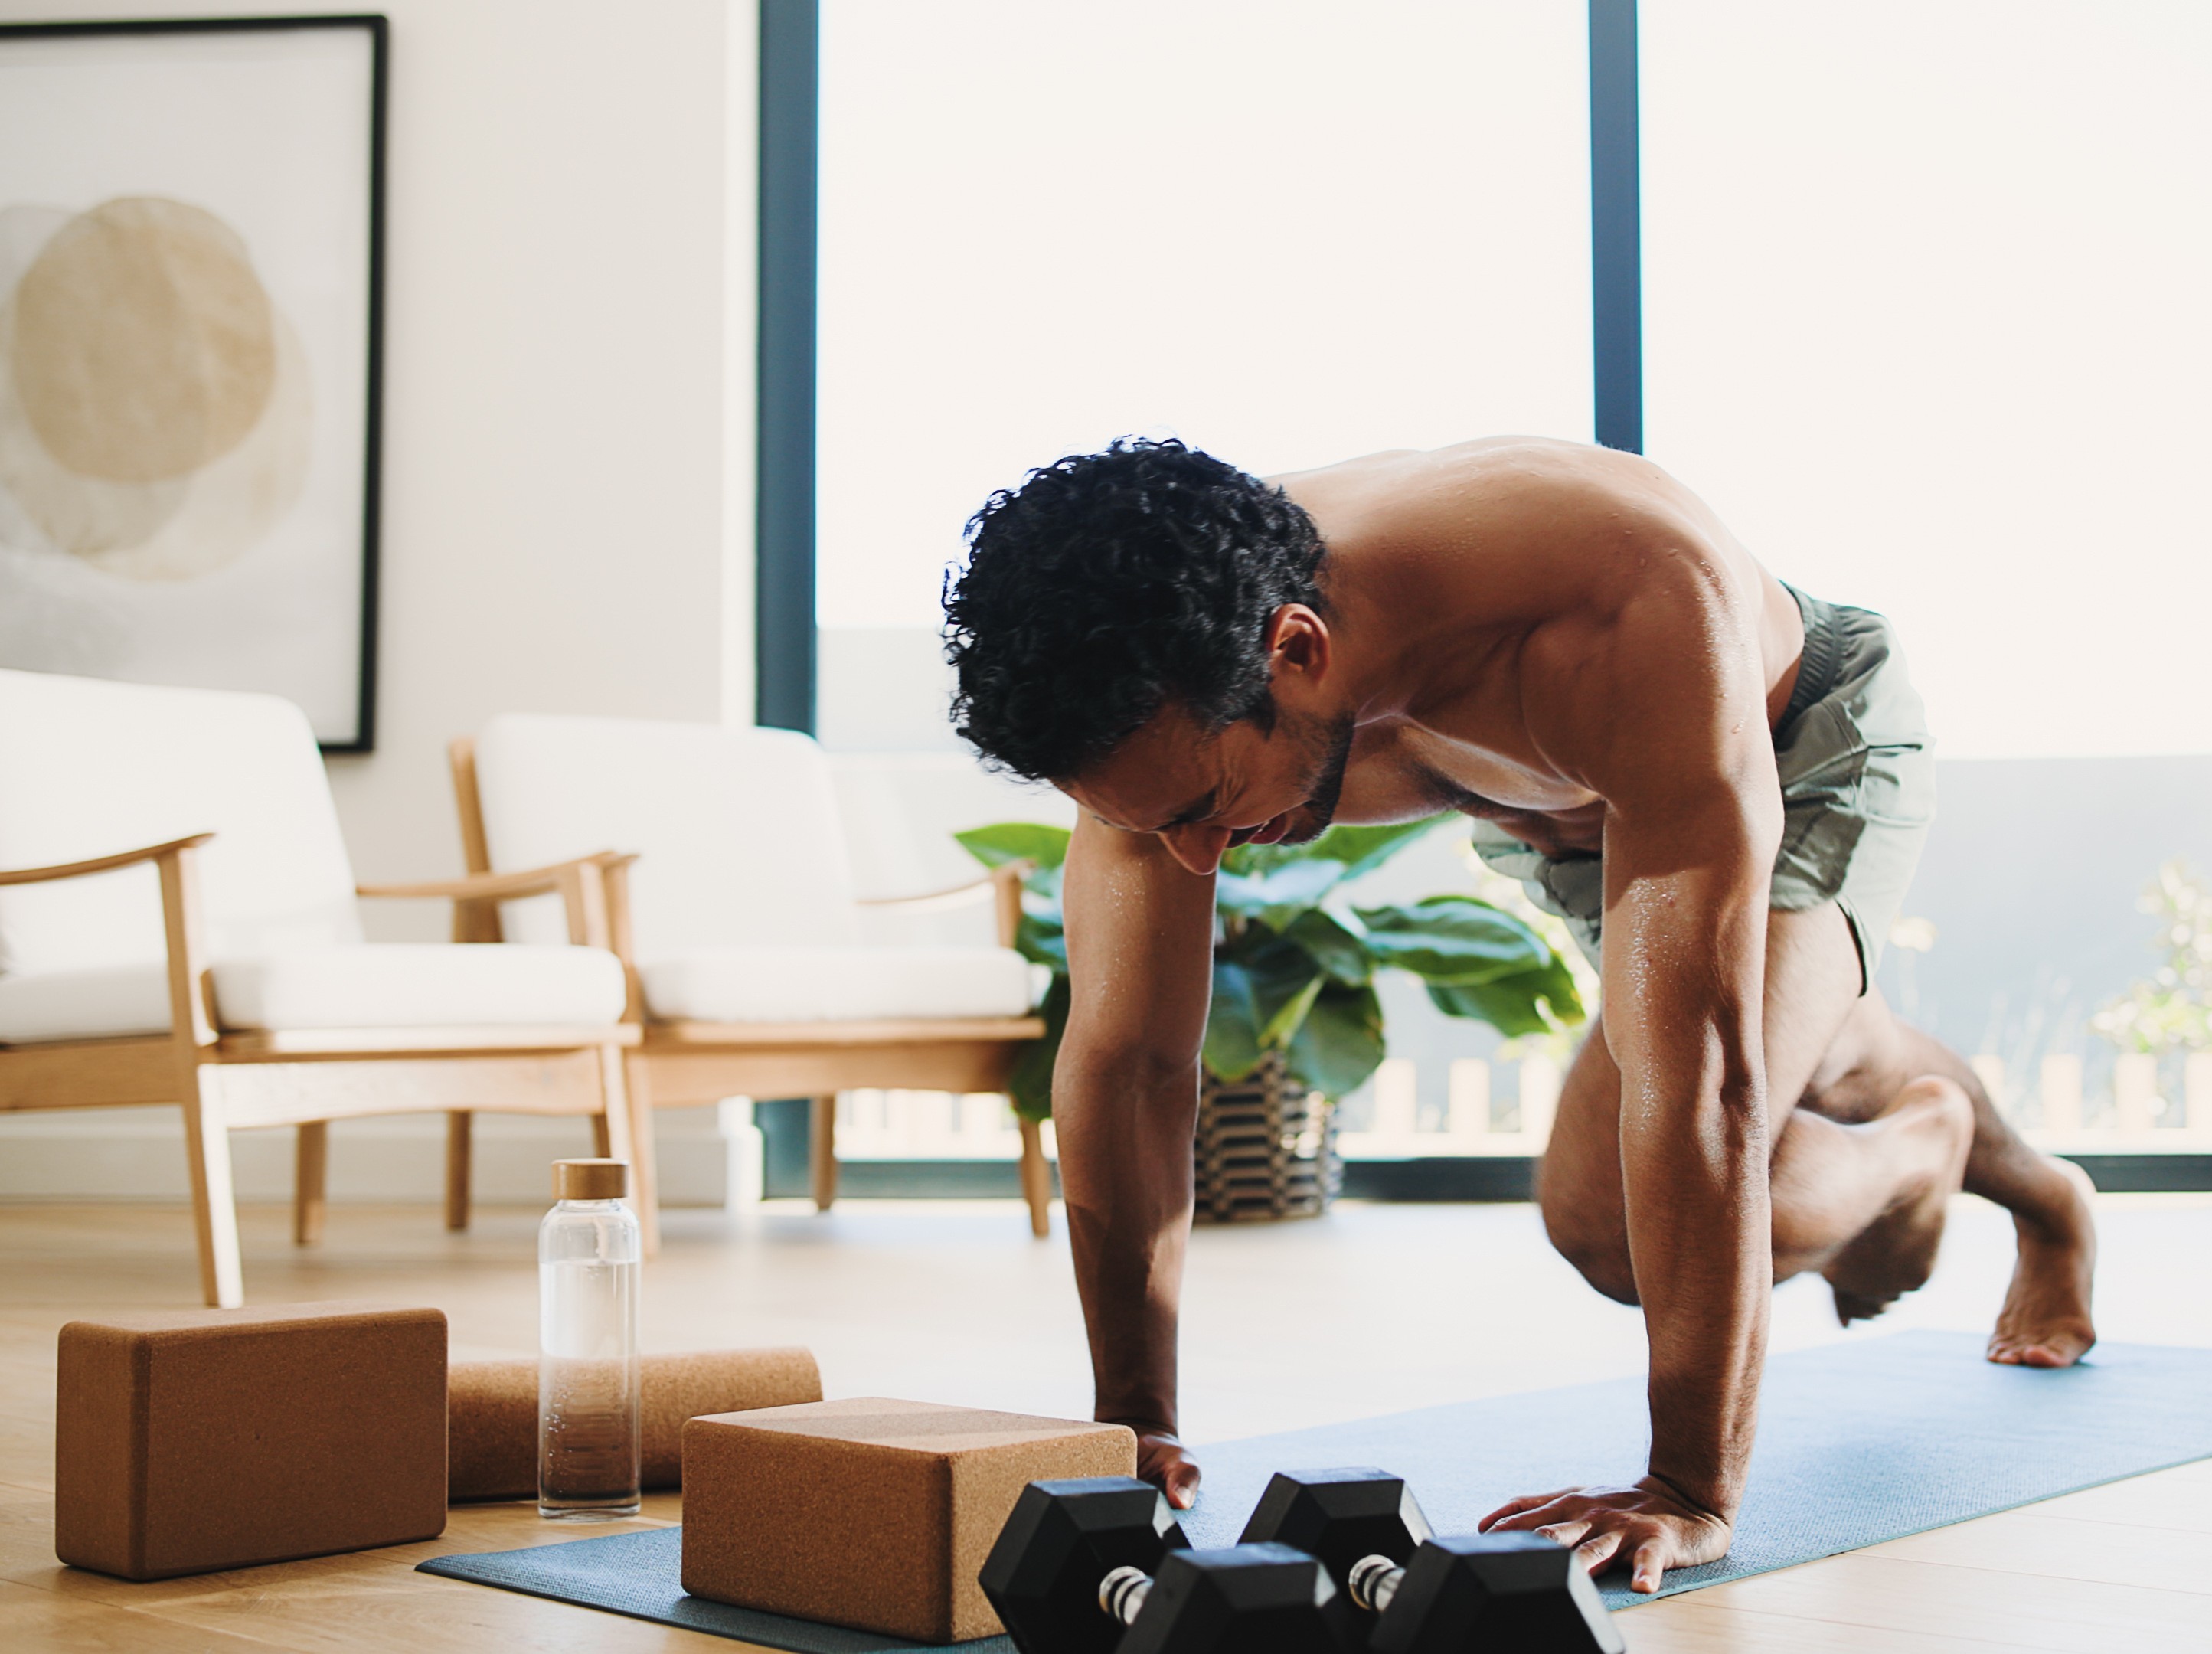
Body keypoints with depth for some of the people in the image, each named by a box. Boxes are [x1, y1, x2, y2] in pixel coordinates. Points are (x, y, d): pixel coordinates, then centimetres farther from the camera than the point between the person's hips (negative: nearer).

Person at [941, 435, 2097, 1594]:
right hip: (1557, 815, 5)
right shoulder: (1166, 699, -35)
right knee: (1838, 1071, 27)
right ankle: (2044, 1201, 62)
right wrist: (1133, 1420, -23)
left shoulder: (1628, 609, -50)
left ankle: (1924, 1146, 12)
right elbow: (1124, 1059, -26)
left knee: (1607, 1206, -22)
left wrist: (1692, 1488, -47)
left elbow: (1700, 1073, -50)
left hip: (1804, 750, -5)